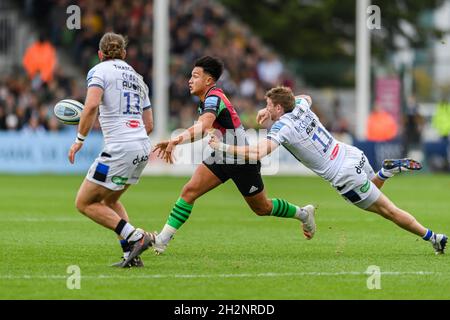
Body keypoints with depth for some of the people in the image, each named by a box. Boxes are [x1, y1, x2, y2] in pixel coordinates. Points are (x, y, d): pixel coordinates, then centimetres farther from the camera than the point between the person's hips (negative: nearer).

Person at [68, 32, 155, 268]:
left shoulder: (99, 70, -1)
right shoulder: (136, 78, 20)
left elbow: (92, 105, -19)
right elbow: (149, 125, 20)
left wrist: (80, 139, -13)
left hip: (120, 149, -8)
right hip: (143, 147, 8)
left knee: (84, 203, 2)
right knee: (109, 200, 25)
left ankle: (135, 237, -11)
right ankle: (131, 255, 12)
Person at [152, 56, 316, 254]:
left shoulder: (214, 98, -26)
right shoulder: (205, 101, 4)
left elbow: (203, 127, -44)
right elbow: (202, 131, 16)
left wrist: (176, 140, -54)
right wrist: (174, 142, 4)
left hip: (243, 161, -8)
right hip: (220, 158, 8)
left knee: (262, 208, 11)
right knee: (189, 191, -11)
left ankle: (303, 213, 36)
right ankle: (163, 239, -12)